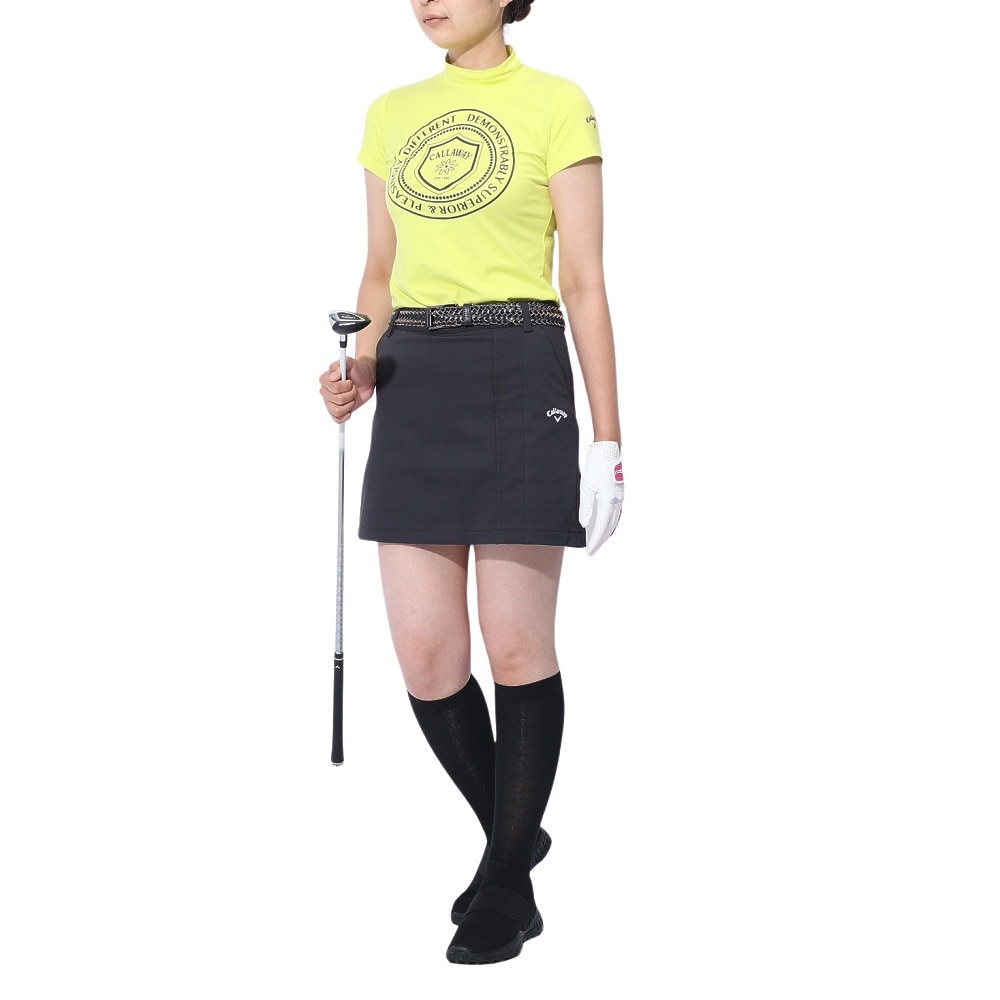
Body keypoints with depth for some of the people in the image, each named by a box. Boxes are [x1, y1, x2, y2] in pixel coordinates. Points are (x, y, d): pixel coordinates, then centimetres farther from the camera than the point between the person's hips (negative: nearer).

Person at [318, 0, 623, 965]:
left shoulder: (556, 105, 0)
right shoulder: (391, 114, 14)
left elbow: (584, 283, -3)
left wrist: (607, 438, -7)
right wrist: (360, 368, -1)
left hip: (519, 381, -4)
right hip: (414, 388, 5)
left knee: (516, 644, -2)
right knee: (425, 655, 2)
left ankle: (507, 883, 15)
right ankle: (516, 835, 26)